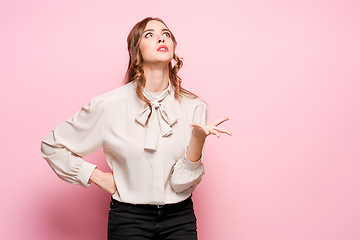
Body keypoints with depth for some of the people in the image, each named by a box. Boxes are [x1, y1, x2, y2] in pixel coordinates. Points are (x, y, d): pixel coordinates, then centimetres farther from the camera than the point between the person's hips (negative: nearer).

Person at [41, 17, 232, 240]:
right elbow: (51, 145, 2)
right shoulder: (108, 105, -9)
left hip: (180, 219, 2)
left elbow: (182, 183, -9)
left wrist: (198, 137, -23)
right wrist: (97, 176, -4)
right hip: (129, 219, -1)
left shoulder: (194, 106, -5)